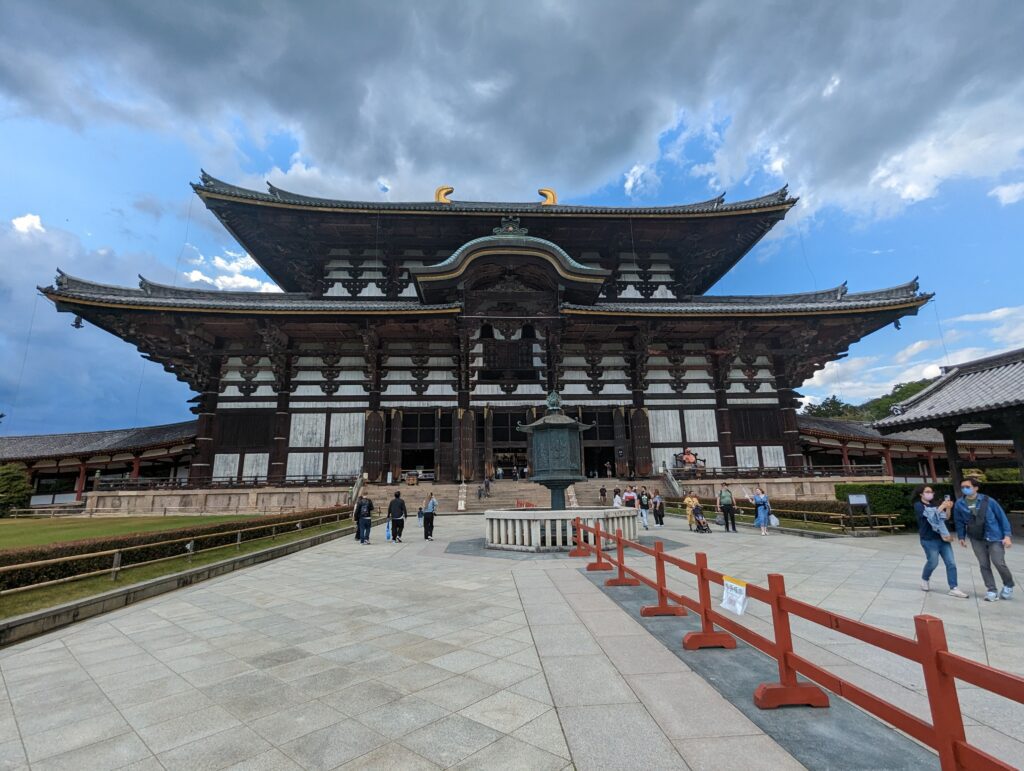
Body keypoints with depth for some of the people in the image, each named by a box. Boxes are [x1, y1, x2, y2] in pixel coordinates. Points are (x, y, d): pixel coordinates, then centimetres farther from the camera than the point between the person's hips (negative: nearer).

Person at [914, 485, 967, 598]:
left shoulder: (934, 504, 16)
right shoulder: (918, 505, -4)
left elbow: (946, 517, 10)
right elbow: (930, 516, -18)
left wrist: (948, 508, -7)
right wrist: (942, 507, -19)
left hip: (942, 538, 6)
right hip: (929, 539, -6)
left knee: (951, 563, -1)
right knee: (933, 562, 1)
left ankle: (953, 589, 0)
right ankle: (924, 580, 26)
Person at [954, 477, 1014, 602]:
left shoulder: (988, 501, -12)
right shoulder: (959, 504, -6)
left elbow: (1002, 517, -4)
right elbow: (959, 522, 7)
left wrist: (1007, 535, -9)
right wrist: (961, 537, 9)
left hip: (994, 537, -2)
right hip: (977, 539, 2)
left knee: (999, 563, -4)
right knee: (984, 565, 5)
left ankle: (1008, 586, 24)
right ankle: (992, 590, 15)